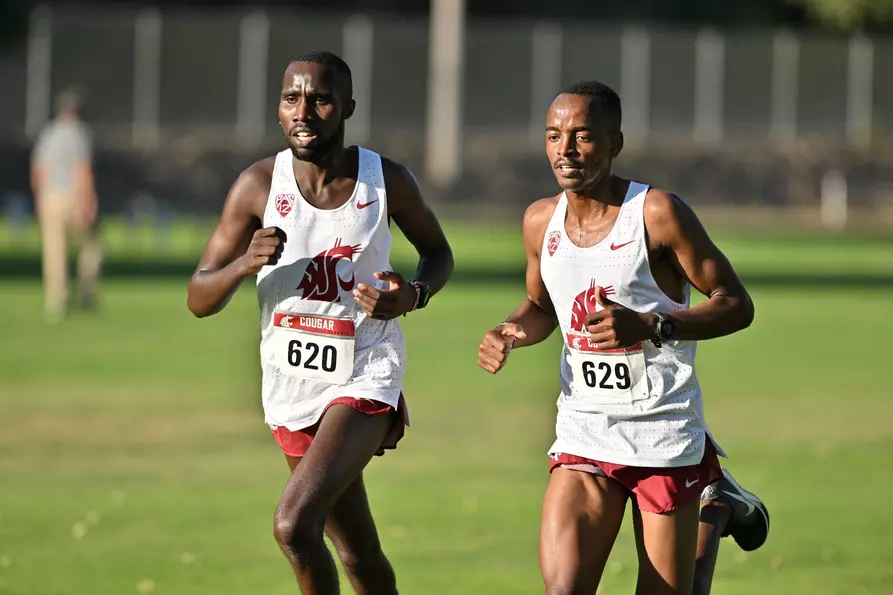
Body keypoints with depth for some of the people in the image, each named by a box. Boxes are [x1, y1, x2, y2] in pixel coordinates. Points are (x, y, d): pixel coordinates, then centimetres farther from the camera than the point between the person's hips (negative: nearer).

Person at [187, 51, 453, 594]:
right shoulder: (260, 186, -7)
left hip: (365, 381, -3)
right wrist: (244, 265, -25)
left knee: (295, 525, -24)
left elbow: (439, 253, 11)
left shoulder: (387, 181, -8)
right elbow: (200, 300, -3)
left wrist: (413, 296, -12)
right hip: (292, 384, 3)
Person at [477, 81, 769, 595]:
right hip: (582, 436, 4)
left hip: (665, 434, -4)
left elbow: (737, 306, -10)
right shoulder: (542, 221, 4)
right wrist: (511, 334, -1)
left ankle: (719, 508, 34)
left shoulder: (658, 214, -13)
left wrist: (650, 327, -26)